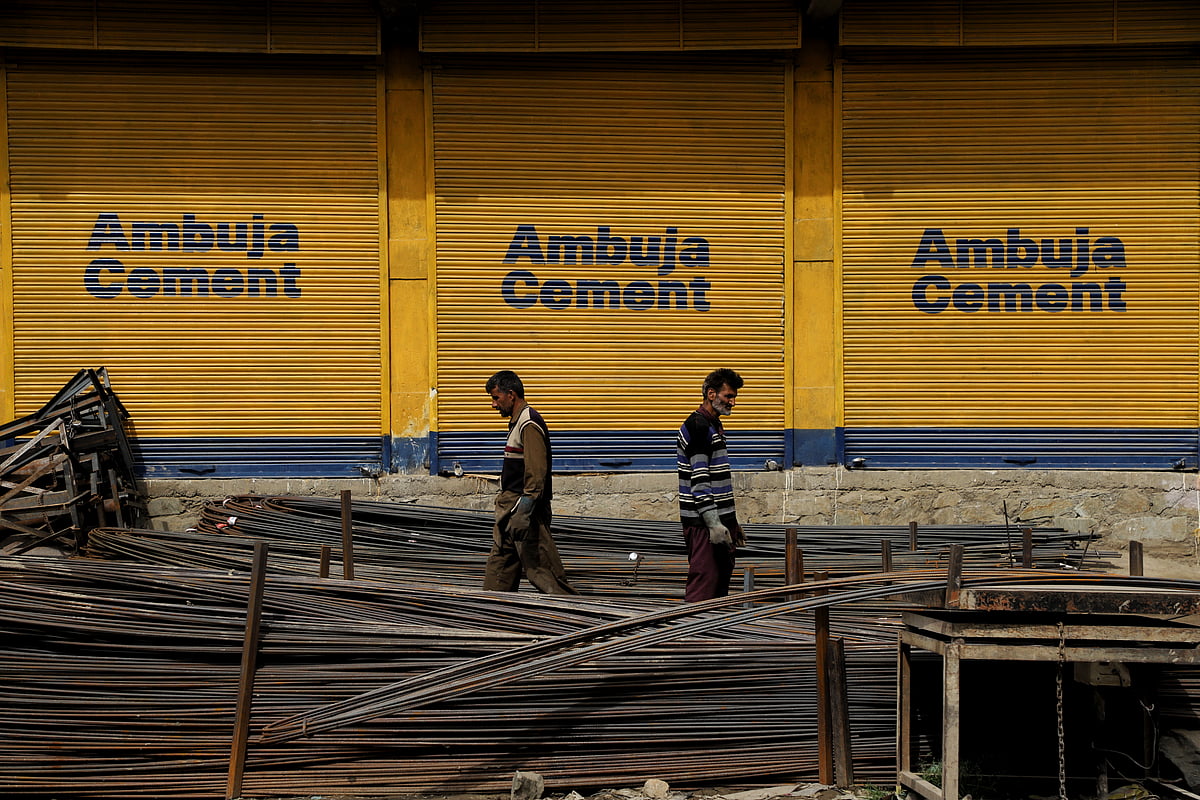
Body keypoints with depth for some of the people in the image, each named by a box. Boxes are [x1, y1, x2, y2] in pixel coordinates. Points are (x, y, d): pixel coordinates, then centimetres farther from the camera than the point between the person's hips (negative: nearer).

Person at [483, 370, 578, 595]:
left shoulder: (529, 424, -16)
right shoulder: (517, 422, 17)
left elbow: (536, 472, -23)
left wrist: (523, 514, -27)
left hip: (526, 508, -10)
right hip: (511, 507, 10)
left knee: (539, 565, -8)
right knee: (499, 567, 11)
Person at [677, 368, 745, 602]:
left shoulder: (714, 425, 19)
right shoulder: (697, 425, -12)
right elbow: (699, 481, -19)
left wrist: (732, 522, 24)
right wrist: (713, 523, -23)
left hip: (719, 520, 10)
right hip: (703, 522, -10)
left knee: (721, 584, 10)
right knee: (703, 585, -14)